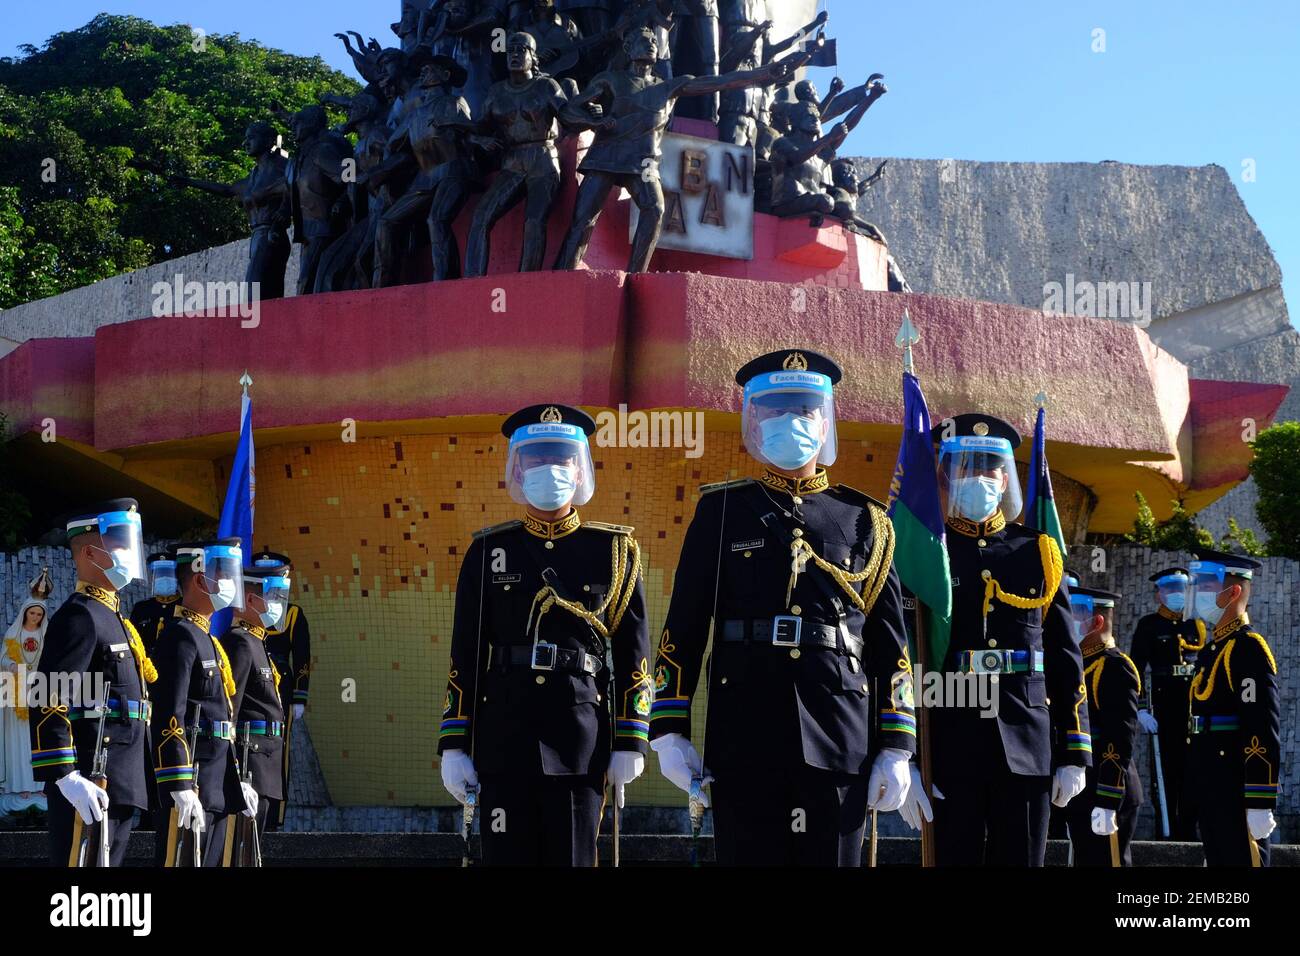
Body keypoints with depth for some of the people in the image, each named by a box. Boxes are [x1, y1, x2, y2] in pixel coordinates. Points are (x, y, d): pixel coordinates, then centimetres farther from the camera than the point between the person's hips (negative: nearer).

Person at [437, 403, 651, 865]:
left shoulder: (615, 550, 6)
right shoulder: (488, 552, 7)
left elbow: (632, 653, 5)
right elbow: (464, 655, 7)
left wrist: (629, 742, 0)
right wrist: (454, 744, 2)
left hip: (581, 740, -1)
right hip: (504, 738, 1)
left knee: (572, 856, 2)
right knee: (508, 855, 3)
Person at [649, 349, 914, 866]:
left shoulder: (865, 521, 11)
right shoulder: (721, 511, 8)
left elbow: (890, 644, 9)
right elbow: (683, 628, 6)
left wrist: (896, 746, 2)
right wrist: (669, 729, 0)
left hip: (839, 745, 1)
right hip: (744, 742, -1)